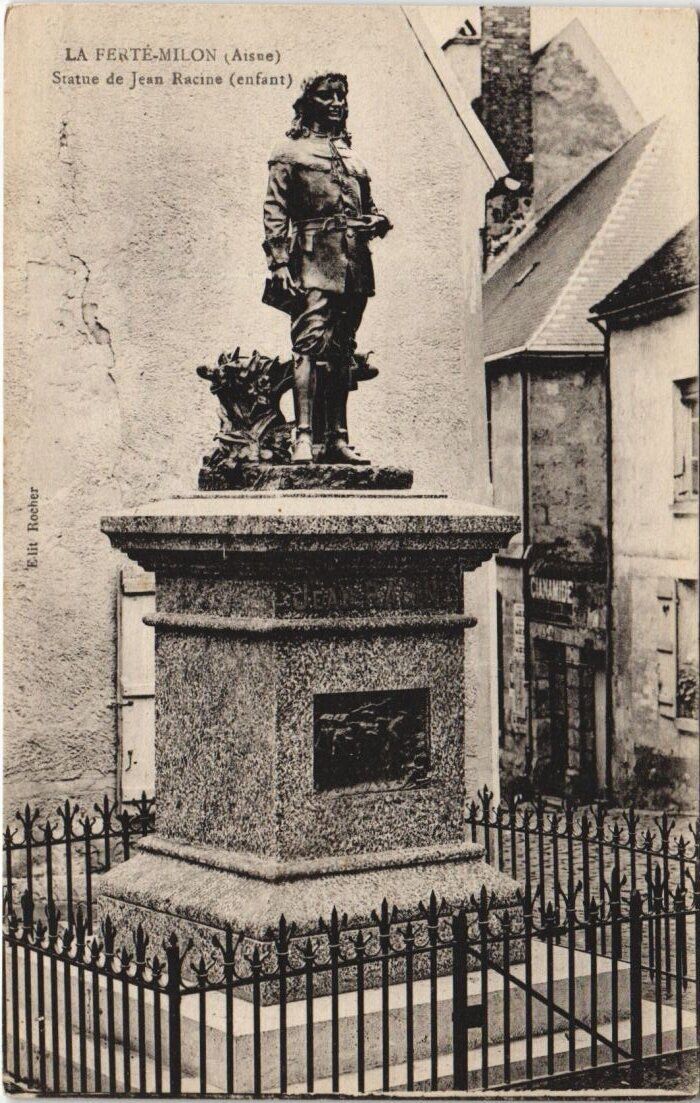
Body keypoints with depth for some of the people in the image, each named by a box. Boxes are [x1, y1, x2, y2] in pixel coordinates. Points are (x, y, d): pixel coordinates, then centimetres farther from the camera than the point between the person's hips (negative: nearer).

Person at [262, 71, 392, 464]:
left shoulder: (354, 159, 25)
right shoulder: (291, 153, 7)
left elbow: (368, 207, 30)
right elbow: (275, 212, -1)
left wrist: (378, 221, 5)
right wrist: (279, 262, -12)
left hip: (354, 265, 6)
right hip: (313, 260, -6)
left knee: (342, 352, 7)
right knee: (310, 344, -16)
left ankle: (337, 438, 10)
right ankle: (304, 437, -21)